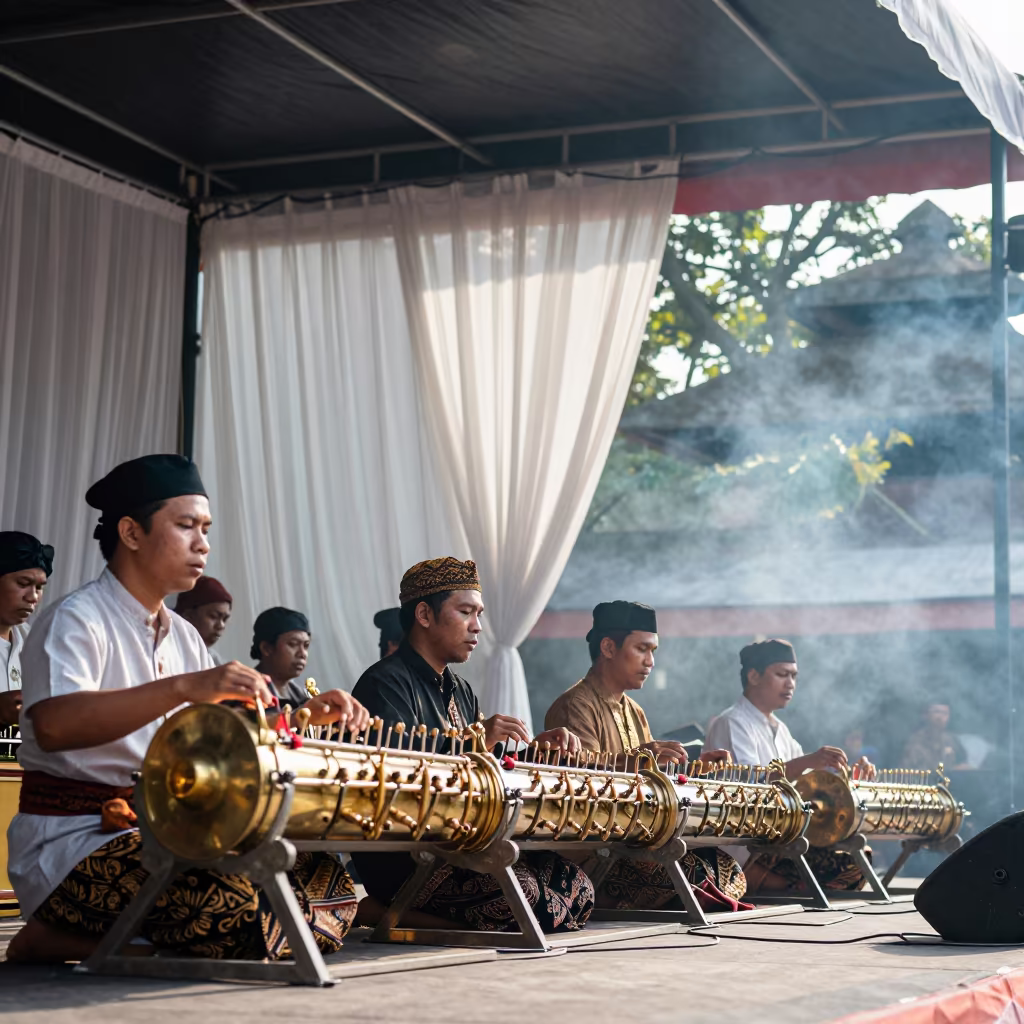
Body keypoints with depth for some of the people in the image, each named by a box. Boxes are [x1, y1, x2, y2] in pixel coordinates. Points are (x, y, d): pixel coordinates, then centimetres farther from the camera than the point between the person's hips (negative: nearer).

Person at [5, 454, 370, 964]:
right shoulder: (75, 620, -9)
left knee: (325, 882, -7)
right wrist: (185, 686, -38)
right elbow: (53, 726, -29)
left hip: (162, 834, 8)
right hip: (72, 840, -8)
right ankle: (49, 941, -12)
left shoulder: (183, 636, 18)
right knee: (231, 903, -33)